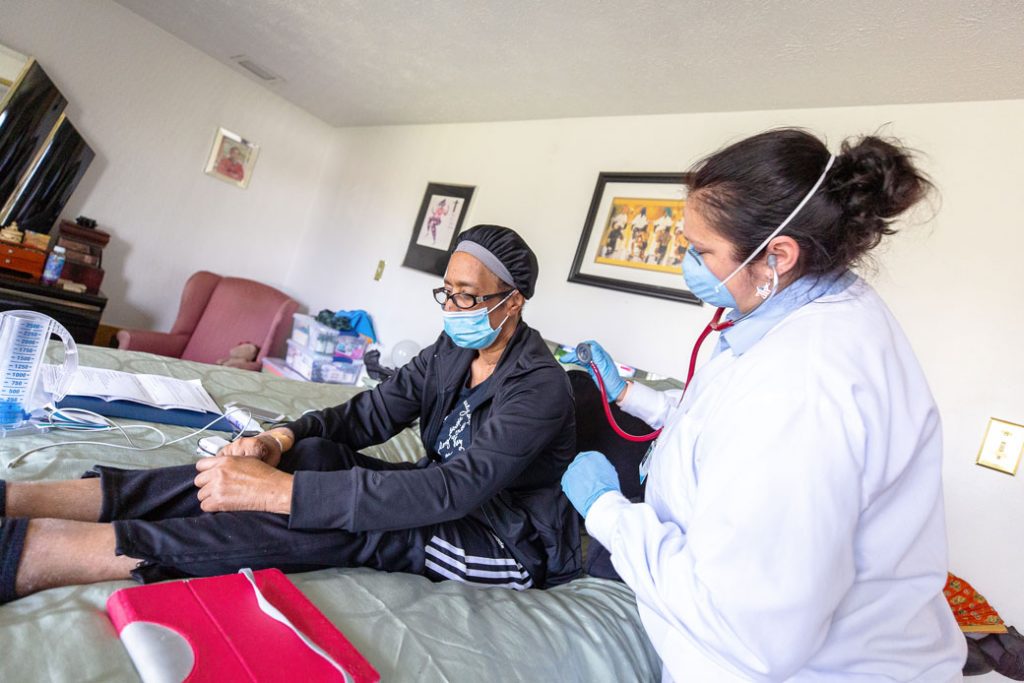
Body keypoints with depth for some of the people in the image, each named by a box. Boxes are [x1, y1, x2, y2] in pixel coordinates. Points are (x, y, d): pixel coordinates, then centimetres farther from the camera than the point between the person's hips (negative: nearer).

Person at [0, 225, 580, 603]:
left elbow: (453, 491, -34)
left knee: (310, 510, -29)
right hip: (453, 498, 6)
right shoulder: (453, 350, 4)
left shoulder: (539, 386, -22)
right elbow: (371, 413, 0)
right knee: (317, 457, -19)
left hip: (511, 543, -6)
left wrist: (277, 489, -37)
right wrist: (280, 439, -21)